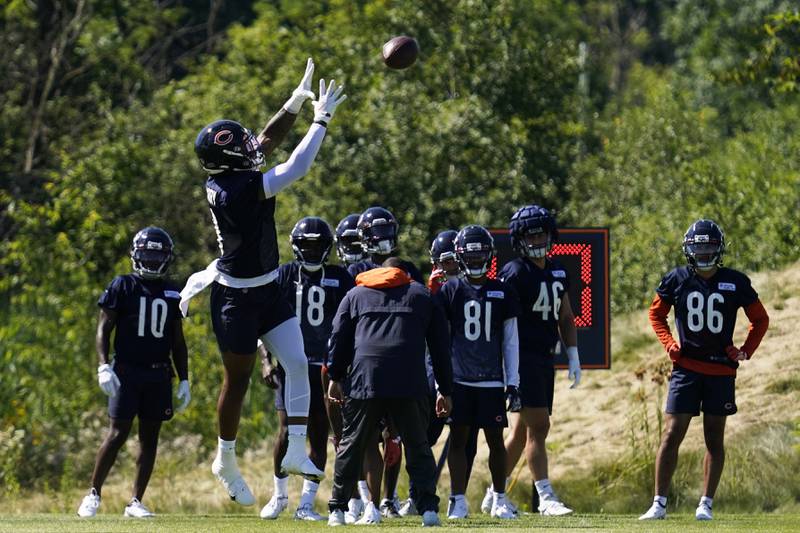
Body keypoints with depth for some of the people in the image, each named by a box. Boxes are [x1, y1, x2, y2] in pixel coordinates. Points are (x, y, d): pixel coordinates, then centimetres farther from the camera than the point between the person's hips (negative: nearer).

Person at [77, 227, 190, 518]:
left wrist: (184, 380, 12)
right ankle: (93, 494, 1)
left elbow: (178, 342, 17)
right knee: (118, 433, -9)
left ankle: (136, 502, 8)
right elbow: (103, 329, -2)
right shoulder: (122, 287, 0)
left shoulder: (172, 294, 13)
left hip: (159, 374, 4)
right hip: (127, 371, -4)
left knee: (149, 437, 4)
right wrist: (103, 366, -14)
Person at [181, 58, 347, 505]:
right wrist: (322, 120, -16)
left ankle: (296, 451, 2)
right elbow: (296, 168, -26)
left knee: (298, 363, -1)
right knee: (238, 379, 7)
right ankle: (227, 463, 22)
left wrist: (298, 99, 1)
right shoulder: (241, 188, -28)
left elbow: (269, 137, 7)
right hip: (238, 300, -8)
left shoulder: (224, 178, -4)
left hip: (267, 291, 8)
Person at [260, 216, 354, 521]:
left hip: (324, 367, 1)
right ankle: (279, 495, 13)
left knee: (319, 436, 1)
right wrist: (266, 362, -7)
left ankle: (306, 504, 7)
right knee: (287, 432, -7)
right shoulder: (283, 276, 3)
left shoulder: (339, 279, 5)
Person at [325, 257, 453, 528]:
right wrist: (444, 391, 24)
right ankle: (428, 508, -3)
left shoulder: (357, 294, 22)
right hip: (410, 383, 0)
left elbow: (338, 337, 15)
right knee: (418, 446, 8)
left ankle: (337, 509, 11)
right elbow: (440, 346, 21)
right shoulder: (422, 295, 22)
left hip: (365, 380, 0)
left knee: (351, 445, 9)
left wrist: (334, 377, 18)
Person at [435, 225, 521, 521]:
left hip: (492, 381, 1)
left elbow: (510, 342, 9)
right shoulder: (450, 290, 3)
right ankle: (458, 501, 5)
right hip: (458, 379, -1)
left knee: (495, 439, 3)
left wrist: (513, 383, 5)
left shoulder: (502, 292, 7)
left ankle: (499, 500, 15)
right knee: (458, 438, 0)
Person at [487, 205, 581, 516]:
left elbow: (565, 318, 22)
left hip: (544, 360, 8)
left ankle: (494, 496, 21)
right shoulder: (515, 273, -10)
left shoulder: (558, 272, 15)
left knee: (524, 430, 12)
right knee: (538, 426, -11)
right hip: (523, 358, -8)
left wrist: (573, 357, 14)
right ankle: (546, 498, -11)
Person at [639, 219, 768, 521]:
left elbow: (760, 319, 11)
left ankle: (706, 504, 12)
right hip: (686, 368, 0)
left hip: (721, 370, 0)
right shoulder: (677, 280, 0)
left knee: (714, 438, 5)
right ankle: (659, 504, -3)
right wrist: (669, 343, 0)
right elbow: (656, 314, 15)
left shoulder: (735, 283, -1)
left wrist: (746, 351, -1)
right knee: (672, 435, -6)